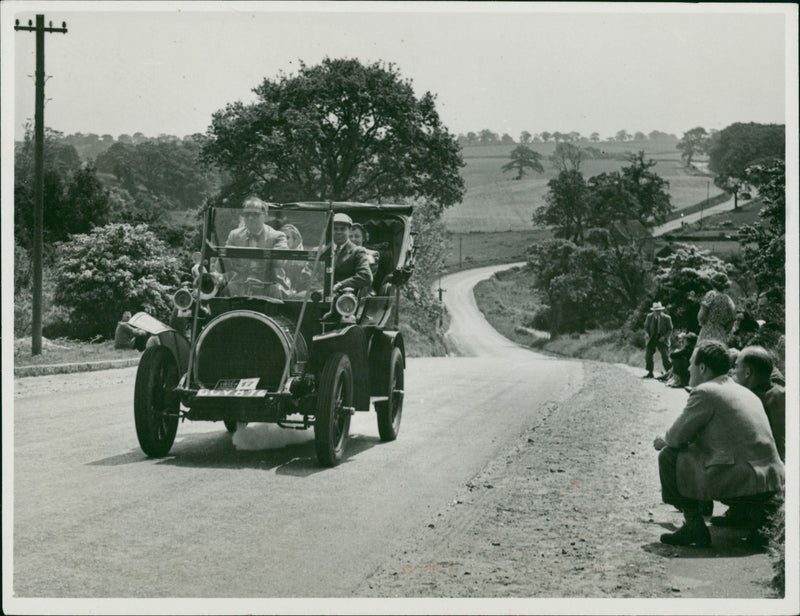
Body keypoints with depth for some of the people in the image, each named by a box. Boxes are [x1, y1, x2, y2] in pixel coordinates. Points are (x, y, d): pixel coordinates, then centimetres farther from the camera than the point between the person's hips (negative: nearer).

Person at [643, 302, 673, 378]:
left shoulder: (666, 318, -6)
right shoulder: (649, 317, 2)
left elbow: (670, 330, 0)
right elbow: (646, 327, 12)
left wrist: (664, 337, -16)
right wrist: (647, 333, -9)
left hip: (662, 340, -3)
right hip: (652, 339, 3)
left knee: (665, 357, -9)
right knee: (648, 355, -4)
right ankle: (650, 373, 7)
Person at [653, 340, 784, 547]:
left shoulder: (704, 392, -7)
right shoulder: (746, 393, 20)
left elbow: (677, 437, -2)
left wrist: (664, 442, 21)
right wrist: (669, 440, 30)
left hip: (739, 482, -9)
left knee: (669, 456, 2)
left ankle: (695, 528, 3)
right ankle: (757, 507, 15)